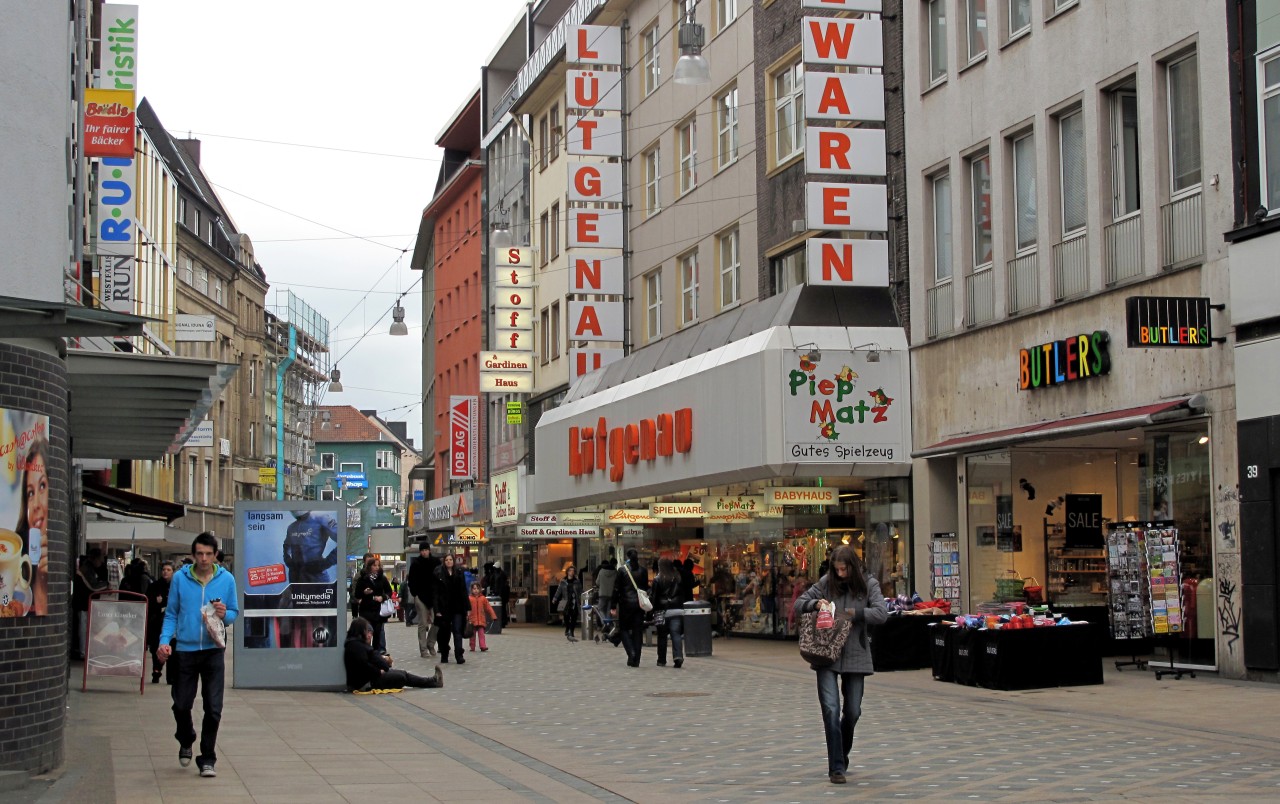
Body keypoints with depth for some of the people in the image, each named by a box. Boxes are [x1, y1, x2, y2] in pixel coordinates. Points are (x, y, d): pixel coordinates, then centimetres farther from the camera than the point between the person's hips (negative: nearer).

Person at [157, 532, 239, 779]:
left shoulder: (226, 579, 0)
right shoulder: (180, 578, -1)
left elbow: (235, 613, 8)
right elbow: (171, 613, 4)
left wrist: (225, 615, -15)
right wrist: (164, 641, -9)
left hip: (213, 650, 0)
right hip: (185, 650, 0)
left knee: (213, 708, -3)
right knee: (181, 705, 8)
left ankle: (207, 758, 9)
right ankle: (186, 742, 38)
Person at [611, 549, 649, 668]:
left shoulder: (622, 570, -7)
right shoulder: (643, 571, 1)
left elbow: (616, 589, -6)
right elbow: (646, 588, 7)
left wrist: (614, 606, -1)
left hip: (626, 604, -2)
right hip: (639, 604, 2)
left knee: (624, 629, 10)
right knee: (638, 631, 6)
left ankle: (631, 653, -13)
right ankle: (636, 660, 5)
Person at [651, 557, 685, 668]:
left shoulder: (657, 580, -4)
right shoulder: (678, 579, 6)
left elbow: (655, 597, -5)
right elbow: (683, 595, 9)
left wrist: (653, 611, -1)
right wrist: (681, 607, 15)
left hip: (663, 610, -2)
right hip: (677, 610, 2)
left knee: (662, 636, 8)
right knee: (676, 634, -2)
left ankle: (662, 660, 14)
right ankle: (678, 656, -19)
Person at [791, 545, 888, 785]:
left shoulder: (869, 584, 0)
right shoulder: (826, 583, 2)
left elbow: (881, 613, -13)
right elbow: (798, 605, 8)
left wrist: (853, 613, -19)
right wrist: (815, 604, -12)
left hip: (855, 655, 1)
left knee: (852, 711, 10)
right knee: (831, 710, -11)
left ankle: (842, 756, 36)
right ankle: (836, 768, -7)